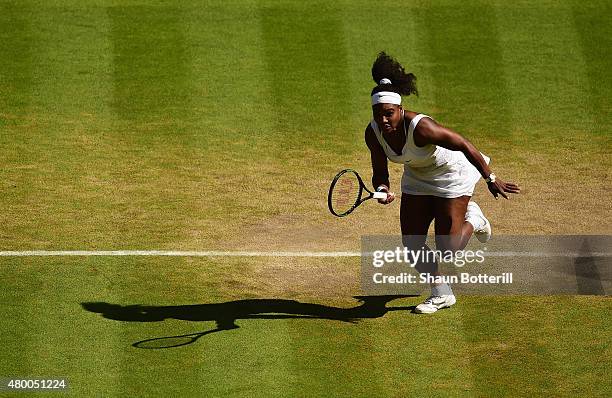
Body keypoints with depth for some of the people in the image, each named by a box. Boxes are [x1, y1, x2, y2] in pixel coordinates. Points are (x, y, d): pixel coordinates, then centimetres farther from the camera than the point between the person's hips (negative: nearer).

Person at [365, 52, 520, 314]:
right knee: (412, 244, 1)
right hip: (416, 179, 6)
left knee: (447, 249, -8)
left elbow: (464, 145, -32)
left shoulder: (420, 127, -38)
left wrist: (491, 179, -28)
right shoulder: (373, 133, -18)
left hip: (451, 173, -6)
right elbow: (380, 172, -5)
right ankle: (441, 294, 23)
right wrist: (382, 189, -29)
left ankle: (472, 220, 25)